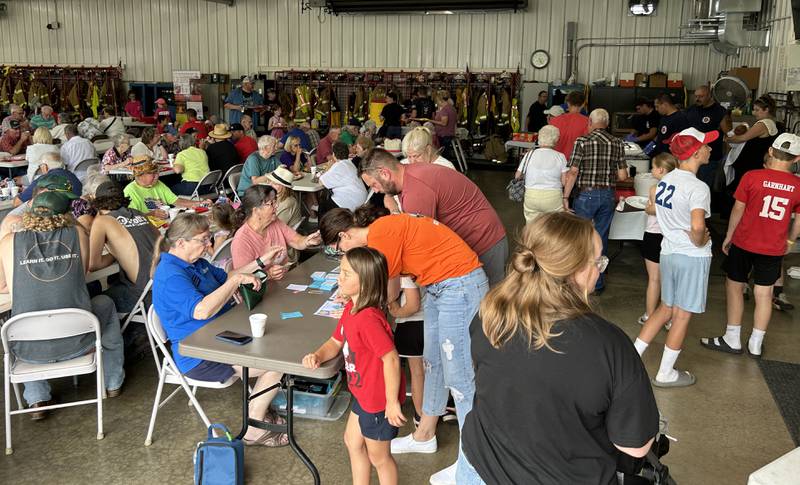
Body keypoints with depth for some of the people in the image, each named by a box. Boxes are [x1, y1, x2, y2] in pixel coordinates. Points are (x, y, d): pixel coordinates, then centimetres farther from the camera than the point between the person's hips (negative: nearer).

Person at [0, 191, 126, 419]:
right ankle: (113, 383, 40)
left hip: (29, 350, 1)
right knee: (105, 303, 29)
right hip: (77, 343, -1)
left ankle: (36, 399, 29)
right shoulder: (78, 235, -2)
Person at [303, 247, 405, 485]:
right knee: (352, 441, 27)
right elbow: (336, 341, 10)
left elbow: (391, 359, -33)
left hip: (379, 399, -10)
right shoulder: (351, 308, -1)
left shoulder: (368, 319, -33)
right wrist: (318, 356, -11)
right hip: (363, 393, 10)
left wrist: (392, 402, -26)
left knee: (378, 457, 12)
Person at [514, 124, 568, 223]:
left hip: (531, 197, 2)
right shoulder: (560, 157, -2)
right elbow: (565, 182, -6)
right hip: (554, 198, -1)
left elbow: (517, 176, 7)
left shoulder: (529, 155, 1)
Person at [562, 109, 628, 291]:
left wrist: (565, 197, -8)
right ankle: (598, 281, 21)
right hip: (608, 196, 4)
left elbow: (573, 172, -13)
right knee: (601, 238, 13)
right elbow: (623, 176, 1)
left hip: (586, 195, -3)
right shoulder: (617, 143, 3)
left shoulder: (582, 141, -8)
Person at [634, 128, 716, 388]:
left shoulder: (666, 180, 3)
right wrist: (699, 242, -15)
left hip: (668, 252, 7)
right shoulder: (698, 188, -21)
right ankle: (665, 374, 17)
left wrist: (683, 234, 12)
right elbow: (698, 226, -35)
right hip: (693, 257, -7)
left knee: (665, 308, 20)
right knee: (682, 315, 6)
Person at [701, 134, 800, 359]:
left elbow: (738, 209, -7)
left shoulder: (752, 177, -13)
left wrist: (729, 236, 6)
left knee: (734, 287, 13)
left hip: (743, 243, -2)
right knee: (764, 294, 11)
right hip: (773, 248, 2)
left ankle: (732, 340, 19)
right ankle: (756, 345, 20)